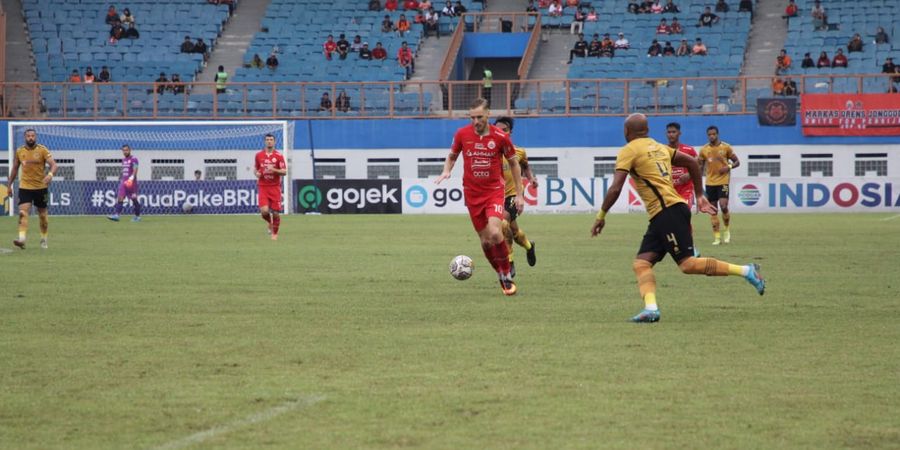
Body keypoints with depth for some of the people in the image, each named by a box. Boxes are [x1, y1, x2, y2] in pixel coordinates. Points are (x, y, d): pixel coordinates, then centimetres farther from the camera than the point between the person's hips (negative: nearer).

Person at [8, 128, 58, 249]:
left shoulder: (42, 150, -7)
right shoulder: (19, 151, 3)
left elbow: (53, 164, -15)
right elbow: (14, 169, 15)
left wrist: (50, 174, -36)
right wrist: (9, 185, 14)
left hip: (41, 187, -1)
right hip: (25, 187, 1)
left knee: (43, 214, 10)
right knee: (23, 212, -18)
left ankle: (44, 239, 30)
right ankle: (22, 239, -26)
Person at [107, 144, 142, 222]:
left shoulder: (133, 159, -8)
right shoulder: (123, 159, 16)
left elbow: (135, 170, -19)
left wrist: (132, 177, -33)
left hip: (131, 182, -7)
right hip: (123, 182, 7)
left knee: (134, 199, 3)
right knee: (120, 198, -7)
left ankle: (137, 216, 16)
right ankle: (116, 215, -16)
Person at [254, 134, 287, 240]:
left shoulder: (279, 156, -2)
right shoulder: (259, 155, 6)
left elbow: (284, 172, -5)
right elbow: (255, 168, 20)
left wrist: (274, 170, -22)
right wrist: (256, 173, -3)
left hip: (275, 187, -1)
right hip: (263, 187, 1)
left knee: (275, 212, -1)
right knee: (264, 211, -16)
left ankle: (275, 233, 20)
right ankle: (270, 223, 18)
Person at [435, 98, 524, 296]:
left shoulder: (500, 137, -9)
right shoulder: (462, 134, -4)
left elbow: (514, 163, 4)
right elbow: (452, 156, 14)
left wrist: (519, 195, 4)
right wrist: (446, 171, -8)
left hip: (495, 191, -2)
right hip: (472, 194, 3)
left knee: (495, 233, -22)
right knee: (485, 240, 4)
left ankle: (507, 276, -4)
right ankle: (501, 276, 25)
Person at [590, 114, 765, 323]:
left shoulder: (628, 151, -3)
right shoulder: (659, 148, 22)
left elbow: (615, 189, -11)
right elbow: (691, 162, 23)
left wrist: (601, 216, -1)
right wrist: (699, 196, 27)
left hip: (668, 211, -9)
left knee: (688, 264, -11)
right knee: (641, 263, 0)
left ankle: (746, 271, -9)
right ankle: (650, 308, -20)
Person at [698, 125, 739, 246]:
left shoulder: (726, 147, -2)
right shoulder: (704, 150, 4)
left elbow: (737, 162, 4)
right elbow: (700, 166, 13)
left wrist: (728, 167, -15)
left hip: (723, 181, -3)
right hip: (710, 182, 3)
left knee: (723, 206, -16)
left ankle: (727, 230, 8)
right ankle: (717, 237, 7)